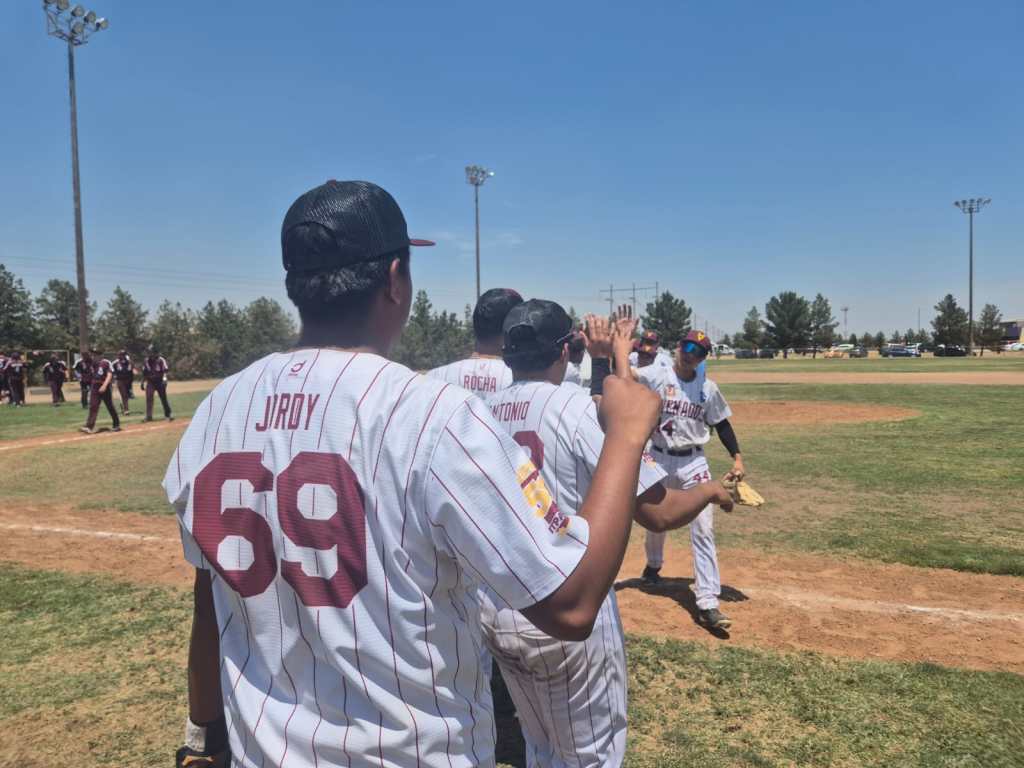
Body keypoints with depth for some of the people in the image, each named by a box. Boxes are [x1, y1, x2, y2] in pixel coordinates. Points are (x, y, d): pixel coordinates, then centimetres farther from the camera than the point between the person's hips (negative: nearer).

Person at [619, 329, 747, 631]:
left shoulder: (708, 388, 0)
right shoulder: (656, 376, -8)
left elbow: (721, 424, 9)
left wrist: (737, 458, 1)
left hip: (694, 462, 1)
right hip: (659, 459, -1)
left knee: (703, 529, -7)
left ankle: (707, 604, -3)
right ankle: (653, 565, 51)